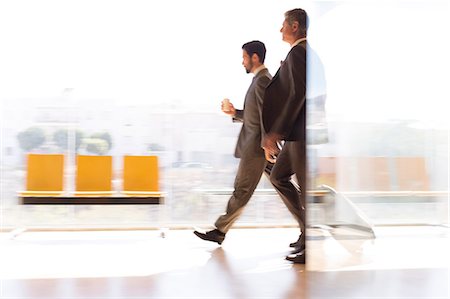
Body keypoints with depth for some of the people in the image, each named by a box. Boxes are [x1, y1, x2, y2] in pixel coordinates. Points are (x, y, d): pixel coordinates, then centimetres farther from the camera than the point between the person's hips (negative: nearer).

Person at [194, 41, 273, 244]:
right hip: (257, 145, 10)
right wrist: (235, 113, 10)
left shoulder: (262, 81, -14)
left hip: (256, 147, -10)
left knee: (242, 189, -2)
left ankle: (220, 231, 6)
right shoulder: (262, 79, 17)